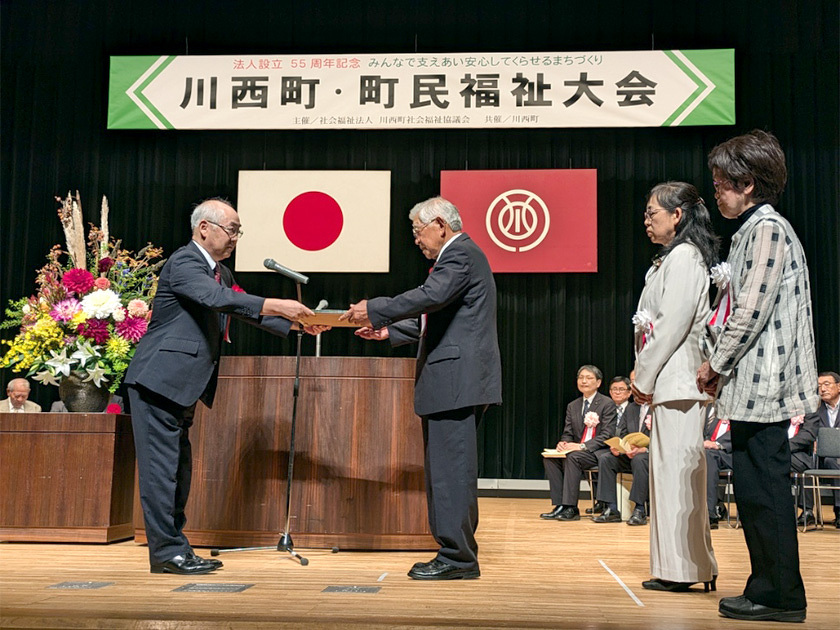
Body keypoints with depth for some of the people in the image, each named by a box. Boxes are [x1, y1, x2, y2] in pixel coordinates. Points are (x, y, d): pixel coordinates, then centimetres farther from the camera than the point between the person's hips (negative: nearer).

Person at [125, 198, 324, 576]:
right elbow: (219, 299, -29)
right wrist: (278, 306, -34)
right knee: (162, 465, -6)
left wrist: (295, 325, 9)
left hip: (182, 386, 10)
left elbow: (244, 310, 20)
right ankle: (167, 551, 0)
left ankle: (174, 548, 20)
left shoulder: (221, 273, 16)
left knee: (178, 468, 13)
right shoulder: (184, 262, -14)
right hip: (159, 380, -10)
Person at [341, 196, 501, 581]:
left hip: (457, 380, -11)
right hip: (454, 382, 11)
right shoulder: (459, 255, 24)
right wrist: (389, 331, 20)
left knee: (451, 469, -9)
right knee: (448, 469, 13)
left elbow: (430, 296, -24)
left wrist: (373, 310, -15)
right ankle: (458, 553, 20)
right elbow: (435, 320, 27)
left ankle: (458, 559, -4)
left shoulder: (461, 254, -9)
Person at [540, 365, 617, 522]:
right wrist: (562, 443, -11)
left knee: (572, 457, -33)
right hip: (578, 450, 6)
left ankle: (570, 508, -31)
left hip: (599, 452, -6)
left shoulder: (607, 404, -3)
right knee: (549, 458, -18)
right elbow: (568, 433, 15)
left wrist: (582, 446, -23)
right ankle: (560, 505, -20)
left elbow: (607, 435, -11)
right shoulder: (572, 406, 16)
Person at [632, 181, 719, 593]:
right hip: (670, 384, 10)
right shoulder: (672, 259, 19)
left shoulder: (684, 257, -10)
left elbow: (673, 324, -17)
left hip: (678, 383, -10)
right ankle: (688, 567, 20)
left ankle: (681, 569, 0)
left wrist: (644, 378, -11)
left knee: (676, 470, -6)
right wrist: (645, 378, 13)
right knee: (673, 471, 12)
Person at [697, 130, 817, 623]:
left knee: (765, 492, -4)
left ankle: (782, 597, 5)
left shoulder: (768, 229, -12)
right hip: (752, 388, 10)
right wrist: (722, 368, 13)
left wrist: (716, 365, -7)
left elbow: (751, 312, -18)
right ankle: (768, 589, 22)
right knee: (755, 493, 14)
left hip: (762, 387, -10)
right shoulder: (754, 229, 19)